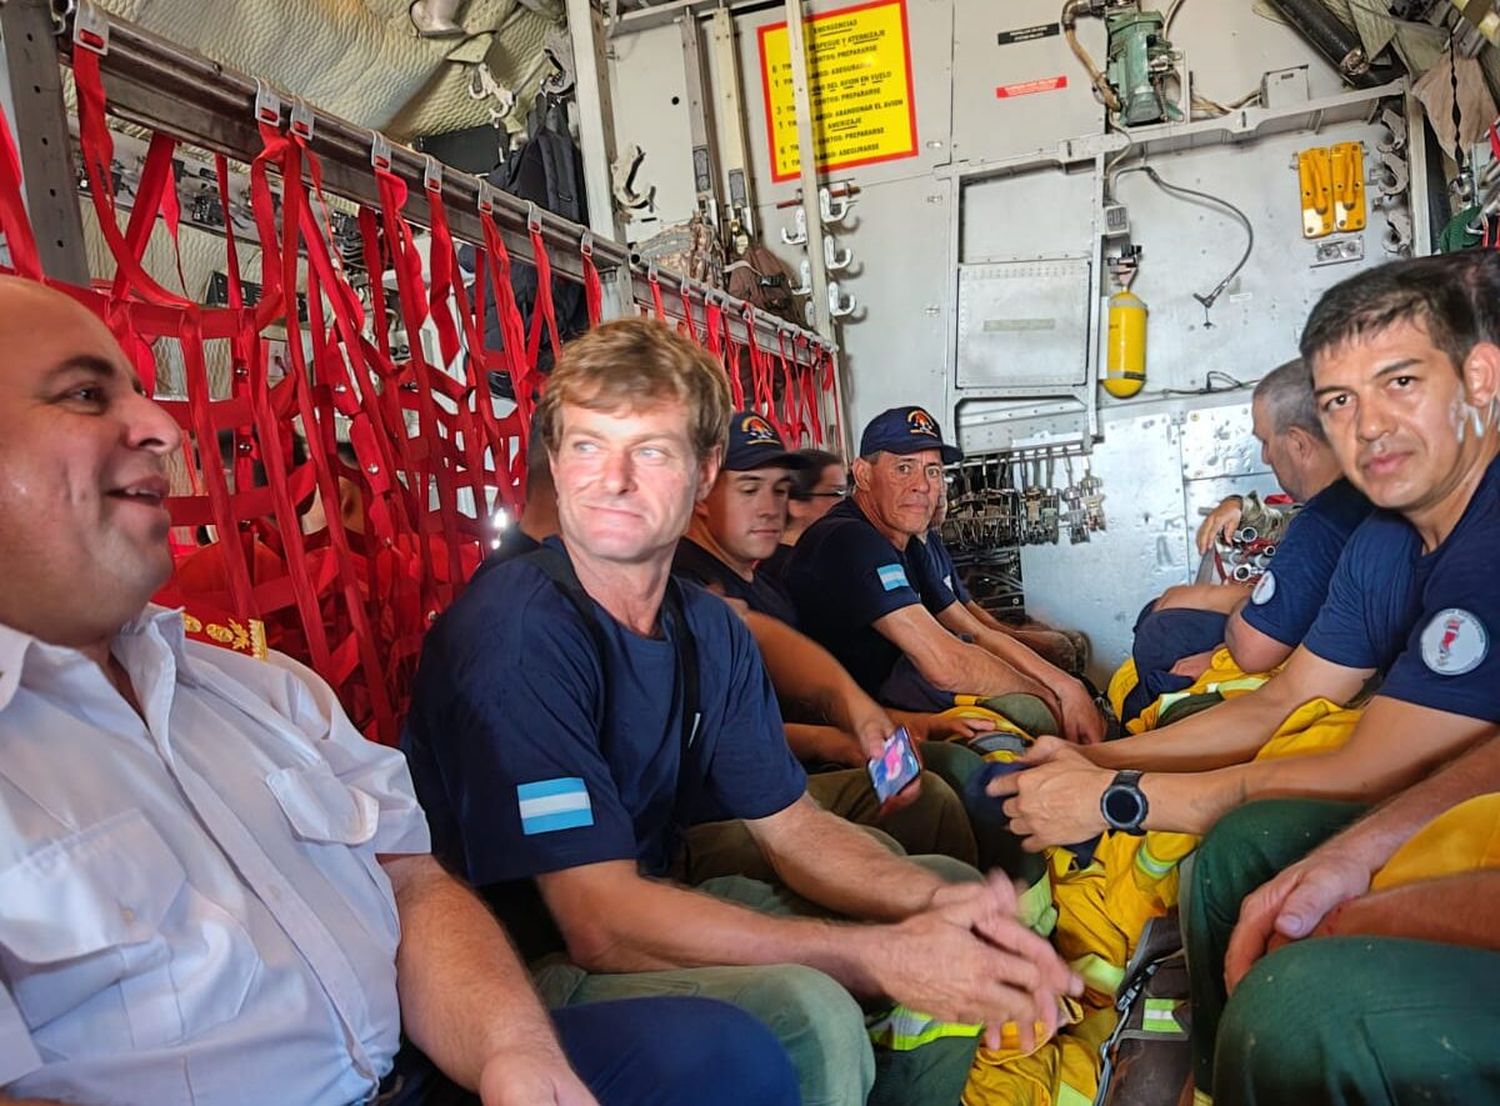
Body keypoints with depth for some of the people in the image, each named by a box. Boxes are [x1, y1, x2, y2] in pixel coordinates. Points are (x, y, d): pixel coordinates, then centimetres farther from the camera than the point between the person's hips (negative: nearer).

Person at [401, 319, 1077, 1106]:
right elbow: (602, 922, -28)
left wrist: (937, 901, -17)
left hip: (658, 911, 8)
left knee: (953, 908, 8)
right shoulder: (515, 631, -25)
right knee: (805, 1012, -33)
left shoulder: (712, 631, 0)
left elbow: (789, 826, 2)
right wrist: (879, 959, -29)